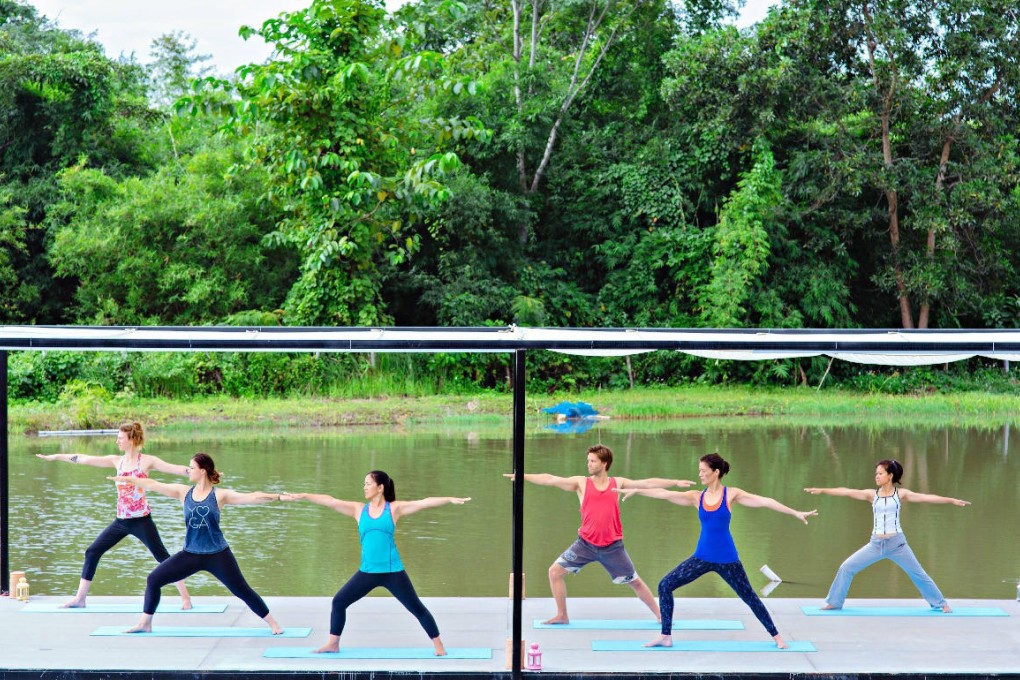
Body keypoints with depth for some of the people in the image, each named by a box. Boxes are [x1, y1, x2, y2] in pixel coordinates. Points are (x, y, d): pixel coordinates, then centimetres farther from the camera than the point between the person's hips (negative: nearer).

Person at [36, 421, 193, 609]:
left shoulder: (147, 461, -6)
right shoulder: (117, 461, 8)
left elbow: (175, 469, -12)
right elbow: (85, 459, 11)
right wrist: (55, 457, 14)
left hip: (141, 521, -6)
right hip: (121, 521, 6)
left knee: (162, 557, -6)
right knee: (92, 552, 5)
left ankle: (185, 597, 0)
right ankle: (80, 598, 14)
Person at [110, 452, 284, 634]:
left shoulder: (220, 495, -8)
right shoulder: (183, 492, 2)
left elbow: (252, 497, -16)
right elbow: (153, 485, 4)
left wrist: (277, 496, -25)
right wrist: (128, 479, 4)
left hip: (217, 555, -4)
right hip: (191, 554, 4)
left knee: (242, 591, -3)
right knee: (154, 579, 1)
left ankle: (273, 623, 10)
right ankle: (145, 624, 16)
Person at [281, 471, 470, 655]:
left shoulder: (394, 509, -2)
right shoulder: (358, 509, 5)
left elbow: (424, 503, -10)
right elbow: (330, 501, -1)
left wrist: (450, 499, -19)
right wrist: (302, 496, -6)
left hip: (393, 571, -3)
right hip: (367, 572, 3)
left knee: (417, 607, -1)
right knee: (339, 601, 3)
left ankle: (438, 645, 12)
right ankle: (333, 644, 19)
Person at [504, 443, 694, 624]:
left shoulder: (618, 483, 1)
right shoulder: (581, 483, -2)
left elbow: (647, 483, -2)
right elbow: (551, 480, -8)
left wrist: (676, 482, -8)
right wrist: (523, 476, -15)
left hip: (612, 546, -1)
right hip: (586, 543, 1)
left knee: (634, 582, 5)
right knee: (555, 571, -4)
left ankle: (660, 615, 21)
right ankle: (562, 615, 11)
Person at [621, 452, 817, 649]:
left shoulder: (731, 494, -5)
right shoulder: (697, 497, 3)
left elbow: (764, 501, -9)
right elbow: (665, 494, -2)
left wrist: (796, 513, -13)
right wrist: (636, 490, -9)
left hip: (727, 559, -3)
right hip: (702, 557, 3)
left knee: (749, 597, 5)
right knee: (665, 585, -4)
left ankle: (776, 636, 23)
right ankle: (666, 636, 4)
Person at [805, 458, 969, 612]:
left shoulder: (901, 494, -1)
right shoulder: (872, 494, 3)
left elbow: (926, 497, -6)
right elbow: (846, 492, -3)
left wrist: (951, 500, -13)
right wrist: (822, 491, -10)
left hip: (897, 543, -2)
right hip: (875, 544, 2)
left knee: (918, 573, 5)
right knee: (846, 568, -3)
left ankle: (941, 603, 21)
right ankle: (834, 602, 9)